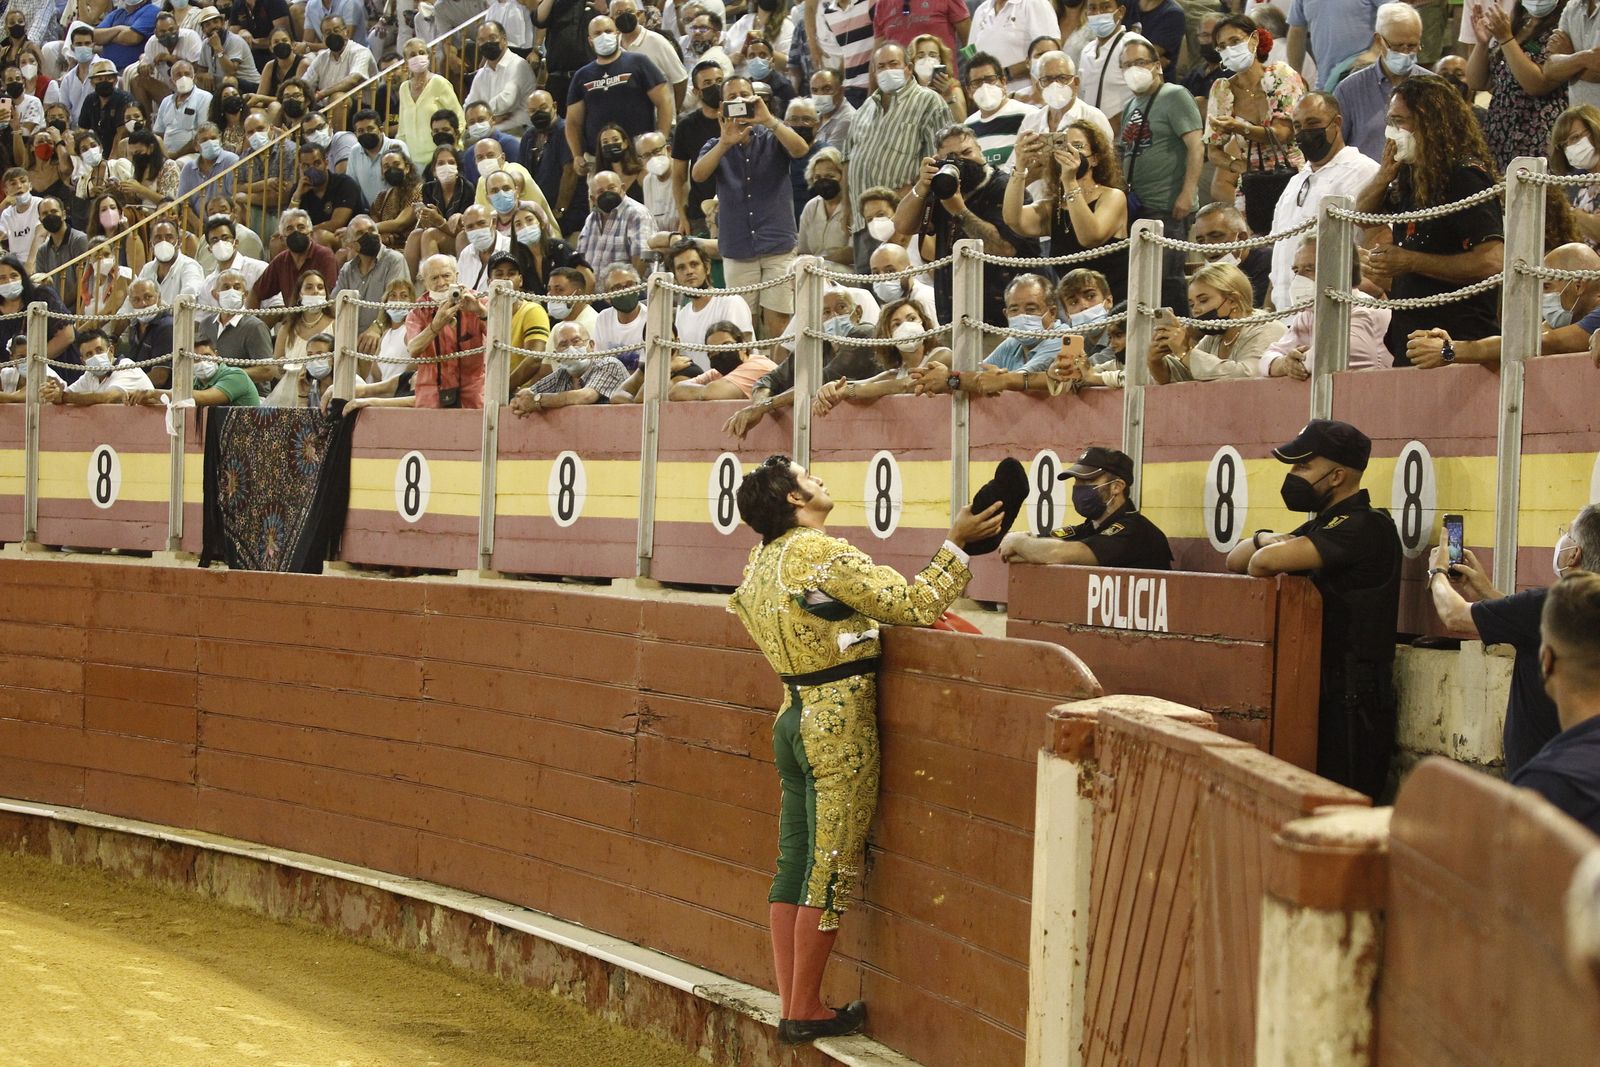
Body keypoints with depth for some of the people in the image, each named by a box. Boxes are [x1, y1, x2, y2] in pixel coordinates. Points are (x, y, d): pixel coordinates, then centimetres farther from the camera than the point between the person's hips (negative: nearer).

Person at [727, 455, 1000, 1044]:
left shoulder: (762, 560, 10)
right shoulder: (820, 552, -17)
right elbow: (911, 605, -19)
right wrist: (955, 543, -11)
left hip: (795, 714, 9)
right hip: (839, 724, -9)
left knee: (795, 864, 10)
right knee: (833, 871, -1)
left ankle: (790, 1004, 14)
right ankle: (805, 1013, 4)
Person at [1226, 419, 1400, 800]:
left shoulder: (1365, 527, -13)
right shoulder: (1321, 526, 19)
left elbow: (1268, 561, -26)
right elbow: (1236, 560, 17)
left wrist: (1263, 552, -1)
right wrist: (1264, 538, -6)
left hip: (1350, 702, -9)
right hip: (1317, 692, 9)